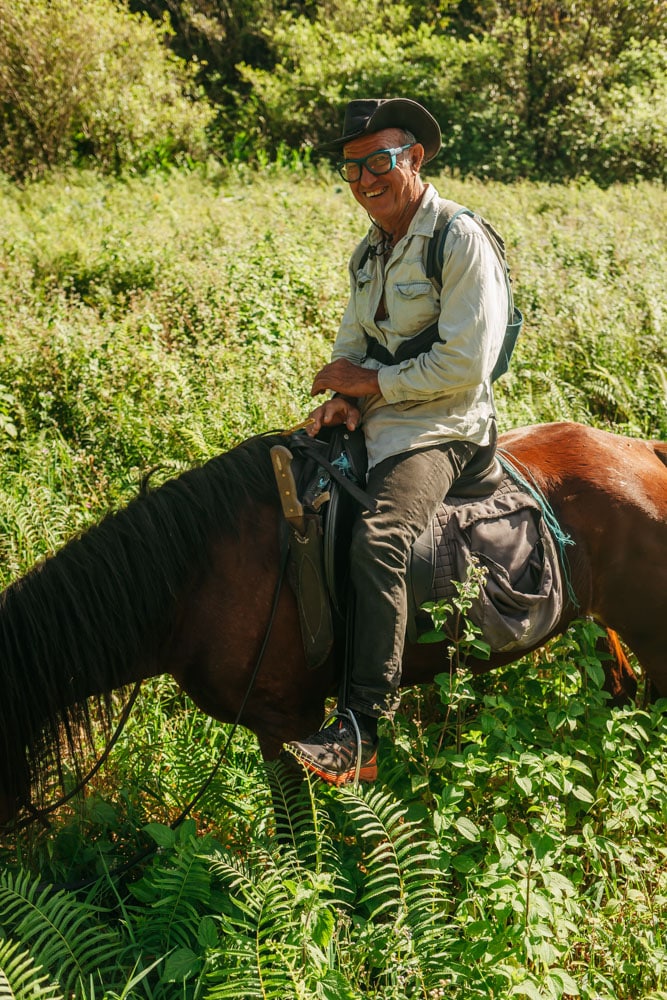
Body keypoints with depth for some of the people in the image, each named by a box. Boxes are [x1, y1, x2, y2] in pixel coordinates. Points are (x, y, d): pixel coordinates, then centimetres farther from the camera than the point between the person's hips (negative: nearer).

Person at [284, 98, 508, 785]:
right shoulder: (370, 250, 14)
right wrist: (348, 395, -5)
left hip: (439, 427, -9)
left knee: (377, 540, -31)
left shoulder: (461, 240, -12)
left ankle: (363, 729, -30)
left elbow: (465, 362, -19)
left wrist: (374, 382, -13)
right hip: (374, 416, 9)